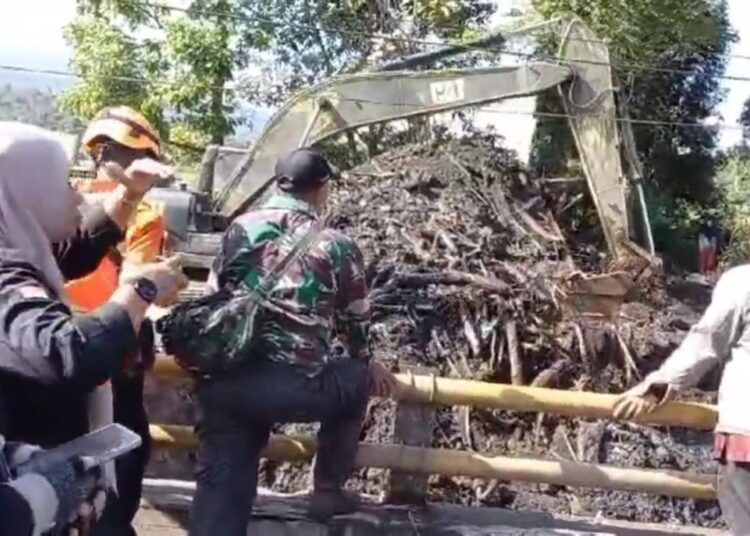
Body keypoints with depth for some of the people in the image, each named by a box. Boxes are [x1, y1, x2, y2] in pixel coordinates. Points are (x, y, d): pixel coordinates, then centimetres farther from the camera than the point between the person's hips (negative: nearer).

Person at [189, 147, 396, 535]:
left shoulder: (241, 228, 16)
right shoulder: (337, 247, 7)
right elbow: (355, 322, 19)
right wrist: (366, 364, 41)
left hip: (223, 380, 3)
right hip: (295, 386, -2)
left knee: (221, 484, 9)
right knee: (356, 382, 27)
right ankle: (327, 491, 37)